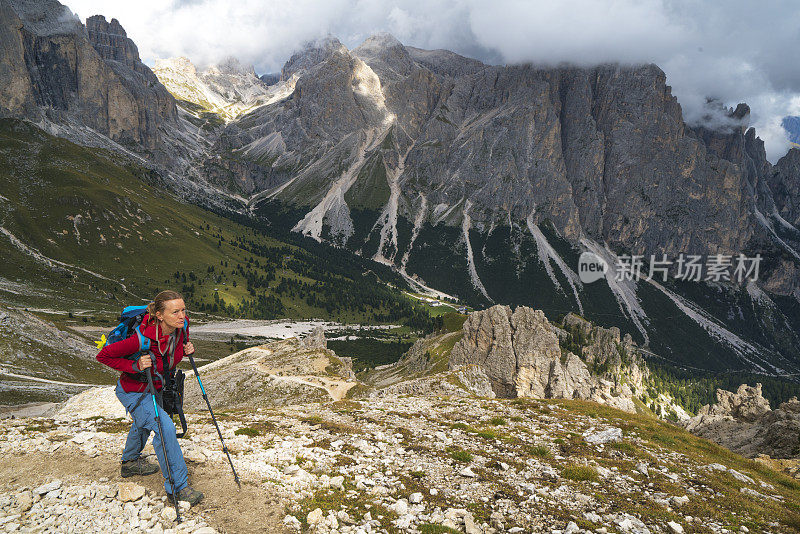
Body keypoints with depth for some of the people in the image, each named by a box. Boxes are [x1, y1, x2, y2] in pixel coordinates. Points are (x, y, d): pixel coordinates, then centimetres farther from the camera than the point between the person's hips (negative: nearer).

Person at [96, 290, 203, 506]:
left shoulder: (181, 326, -21)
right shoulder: (144, 338, -38)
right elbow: (103, 356, -26)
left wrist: (186, 350, -14)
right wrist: (135, 366, -34)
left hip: (154, 387, 8)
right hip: (133, 392, -8)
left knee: (143, 423, 31)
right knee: (165, 427, -21)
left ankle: (130, 462, 60)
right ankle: (177, 487, -7)